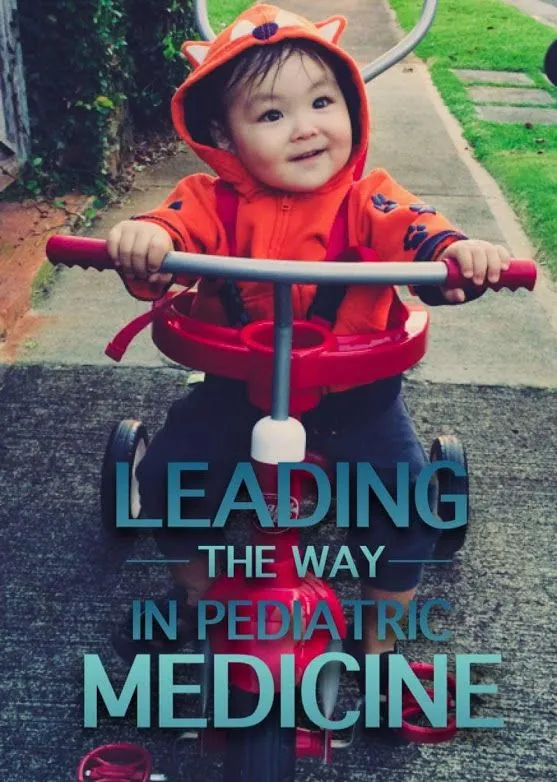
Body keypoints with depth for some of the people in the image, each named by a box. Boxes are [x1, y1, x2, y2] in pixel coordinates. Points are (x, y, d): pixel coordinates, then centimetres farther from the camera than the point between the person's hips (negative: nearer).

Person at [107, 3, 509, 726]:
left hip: (354, 392, -1)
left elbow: (412, 233, -27)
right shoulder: (216, 199, -9)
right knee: (166, 472, -8)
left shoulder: (366, 199, -10)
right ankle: (194, 591, 25)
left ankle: (379, 639, 15)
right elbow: (182, 227, -27)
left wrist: (457, 252, -49)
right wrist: (147, 235, -51)